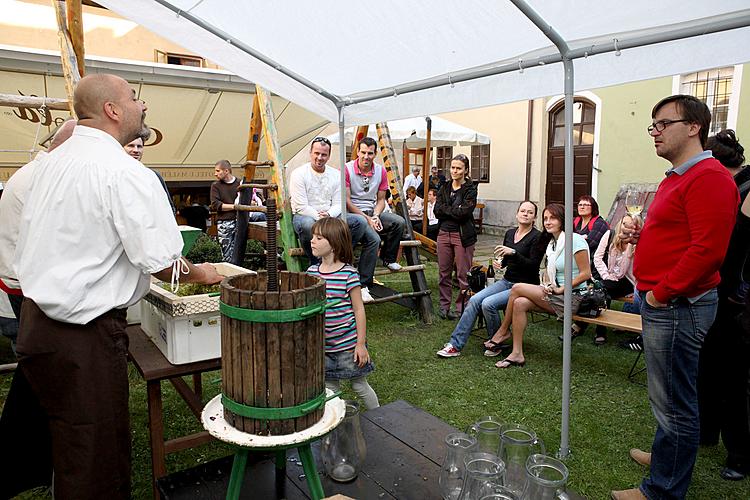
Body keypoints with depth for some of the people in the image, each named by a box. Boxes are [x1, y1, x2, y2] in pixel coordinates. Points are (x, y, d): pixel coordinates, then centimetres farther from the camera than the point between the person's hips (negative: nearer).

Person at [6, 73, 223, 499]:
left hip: (36, 317, 9)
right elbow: (163, 264, -20)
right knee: (97, 452, 5)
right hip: (85, 336, -9)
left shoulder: (52, 162, 8)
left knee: (66, 431, 27)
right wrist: (200, 274, 0)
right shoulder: (126, 173, -19)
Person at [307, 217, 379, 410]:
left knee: (359, 385, 10)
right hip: (323, 345, 5)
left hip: (348, 343, -4)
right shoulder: (312, 271, 1)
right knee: (330, 389, 15)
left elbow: (359, 310, -11)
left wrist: (361, 344, -11)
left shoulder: (349, 274, -15)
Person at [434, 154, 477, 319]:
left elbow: (464, 212, -15)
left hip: (463, 235, -5)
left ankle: (461, 308, 7)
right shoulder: (444, 188, 13)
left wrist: (445, 209, -6)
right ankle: (444, 306, 21)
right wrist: (454, 210, -9)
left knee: (463, 274, -2)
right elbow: (437, 211, 2)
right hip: (444, 233, 5)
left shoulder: (470, 189, -2)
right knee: (444, 273, 9)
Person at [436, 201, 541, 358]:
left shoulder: (537, 237, -9)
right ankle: (455, 345, -12)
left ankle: (495, 344, -3)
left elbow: (533, 265, -17)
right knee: (474, 300, -14)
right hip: (506, 280, 7)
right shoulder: (510, 233, 11)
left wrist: (513, 252, -25)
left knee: (488, 303, -26)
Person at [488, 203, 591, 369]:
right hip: (557, 295, 8)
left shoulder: (575, 240, -12)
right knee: (519, 303, -16)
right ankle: (517, 354, -11)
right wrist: (548, 287, 1)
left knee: (517, 288, -15)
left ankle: (503, 331, 3)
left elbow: (586, 273, -15)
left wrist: (560, 289, -15)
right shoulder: (551, 243, 15)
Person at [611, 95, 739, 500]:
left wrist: (661, 292, -18)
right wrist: (643, 236, 8)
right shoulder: (676, 178, 17)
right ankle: (667, 455, 40)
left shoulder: (708, 178, -16)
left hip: (678, 305, -10)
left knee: (674, 403, 1)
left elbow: (708, 249, -24)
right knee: (671, 397, 23)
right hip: (662, 301, 10)